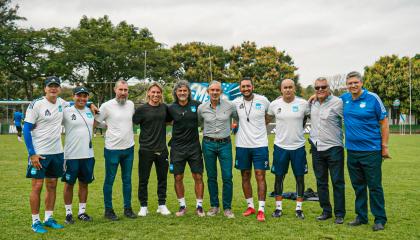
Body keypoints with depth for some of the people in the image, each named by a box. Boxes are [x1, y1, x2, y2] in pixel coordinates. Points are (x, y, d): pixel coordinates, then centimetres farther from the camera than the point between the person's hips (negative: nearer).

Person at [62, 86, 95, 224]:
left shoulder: (91, 112, 8)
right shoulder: (66, 112, -6)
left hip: (88, 155, 4)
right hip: (71, 155, -4)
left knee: (84, 183, 13)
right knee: (69, 184, 7)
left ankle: (82, 211, 26)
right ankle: (68, 213, 20)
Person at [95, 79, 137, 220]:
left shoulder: (131, 104, 4)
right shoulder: (107, 106, -10)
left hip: (129, 148, 5)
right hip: (112, 149, -4)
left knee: (127, 180, 13)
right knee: (109, 180, 6)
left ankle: (128, 208, 24)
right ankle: (108, 210, 19)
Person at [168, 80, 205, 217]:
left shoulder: (196, 105, -3)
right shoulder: (171, 108, -1)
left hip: (194, 146, -1)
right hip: (177, 148, 1)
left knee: (198, 177, 2)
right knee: (178, 178, 5)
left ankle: (199, 206, 16)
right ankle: (182, 206, 22)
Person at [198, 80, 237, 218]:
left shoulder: (230, 106, -3)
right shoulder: (202, 108, 1)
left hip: (225, 144, -1)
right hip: (208, 144, 1)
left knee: (227, 177, -3)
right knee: (211, 177, 8)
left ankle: (227, 208, 11)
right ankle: (214, 206, 22)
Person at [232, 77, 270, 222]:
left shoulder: (263, 100, -4)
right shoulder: (236, 103, 0)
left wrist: (262, 124, 4)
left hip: (260, 144, -2)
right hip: (242, 145, 3)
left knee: (260, 176, -3)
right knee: (245, 176, 11)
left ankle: (261, 210, 4)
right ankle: (250, 206, 25)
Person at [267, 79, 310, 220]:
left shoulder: (303, 104, -5)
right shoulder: (274, 104, -2)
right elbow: (268, 118, 13)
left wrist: (299, 127, 6)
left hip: (298, 146, 0)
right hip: (280, 146, 0)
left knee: (300, 178, 6)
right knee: (279, 177, 8)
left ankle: (299, 209, 20)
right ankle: (278, 208, 20)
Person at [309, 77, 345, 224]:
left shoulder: (337, 103, -10)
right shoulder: (312, 104, 9)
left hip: (334, 148, -6)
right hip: (317, 148, 6)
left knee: (337, 182, 2)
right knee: (321, 182, 12)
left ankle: (339, 214, 13)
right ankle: (326, 211, 24)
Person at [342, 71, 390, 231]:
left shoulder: (372, 98, -8)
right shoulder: (344, 98, 5)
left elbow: (384, 122, -4)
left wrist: (385, 146, -6)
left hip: (371, 150, -5)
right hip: (352, 150, 5)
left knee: (374, 186, 2)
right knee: (358, 186, 14)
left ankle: (380, 219, 14)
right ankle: (361, 217, 26)